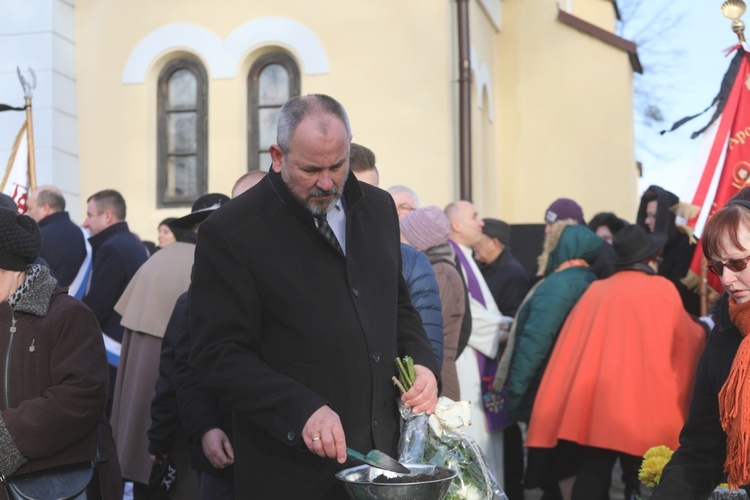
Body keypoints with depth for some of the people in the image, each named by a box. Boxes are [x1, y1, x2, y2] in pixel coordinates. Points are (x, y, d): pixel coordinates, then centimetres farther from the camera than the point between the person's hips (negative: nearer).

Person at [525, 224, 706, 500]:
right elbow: (688, 342, 17)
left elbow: (575, 342, 16)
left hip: (591, 398, 3)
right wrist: (705, 329, 37)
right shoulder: (663, 290, 5)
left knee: (590, 472, 4)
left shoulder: (595, 290, 13)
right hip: (643, 400, -3)